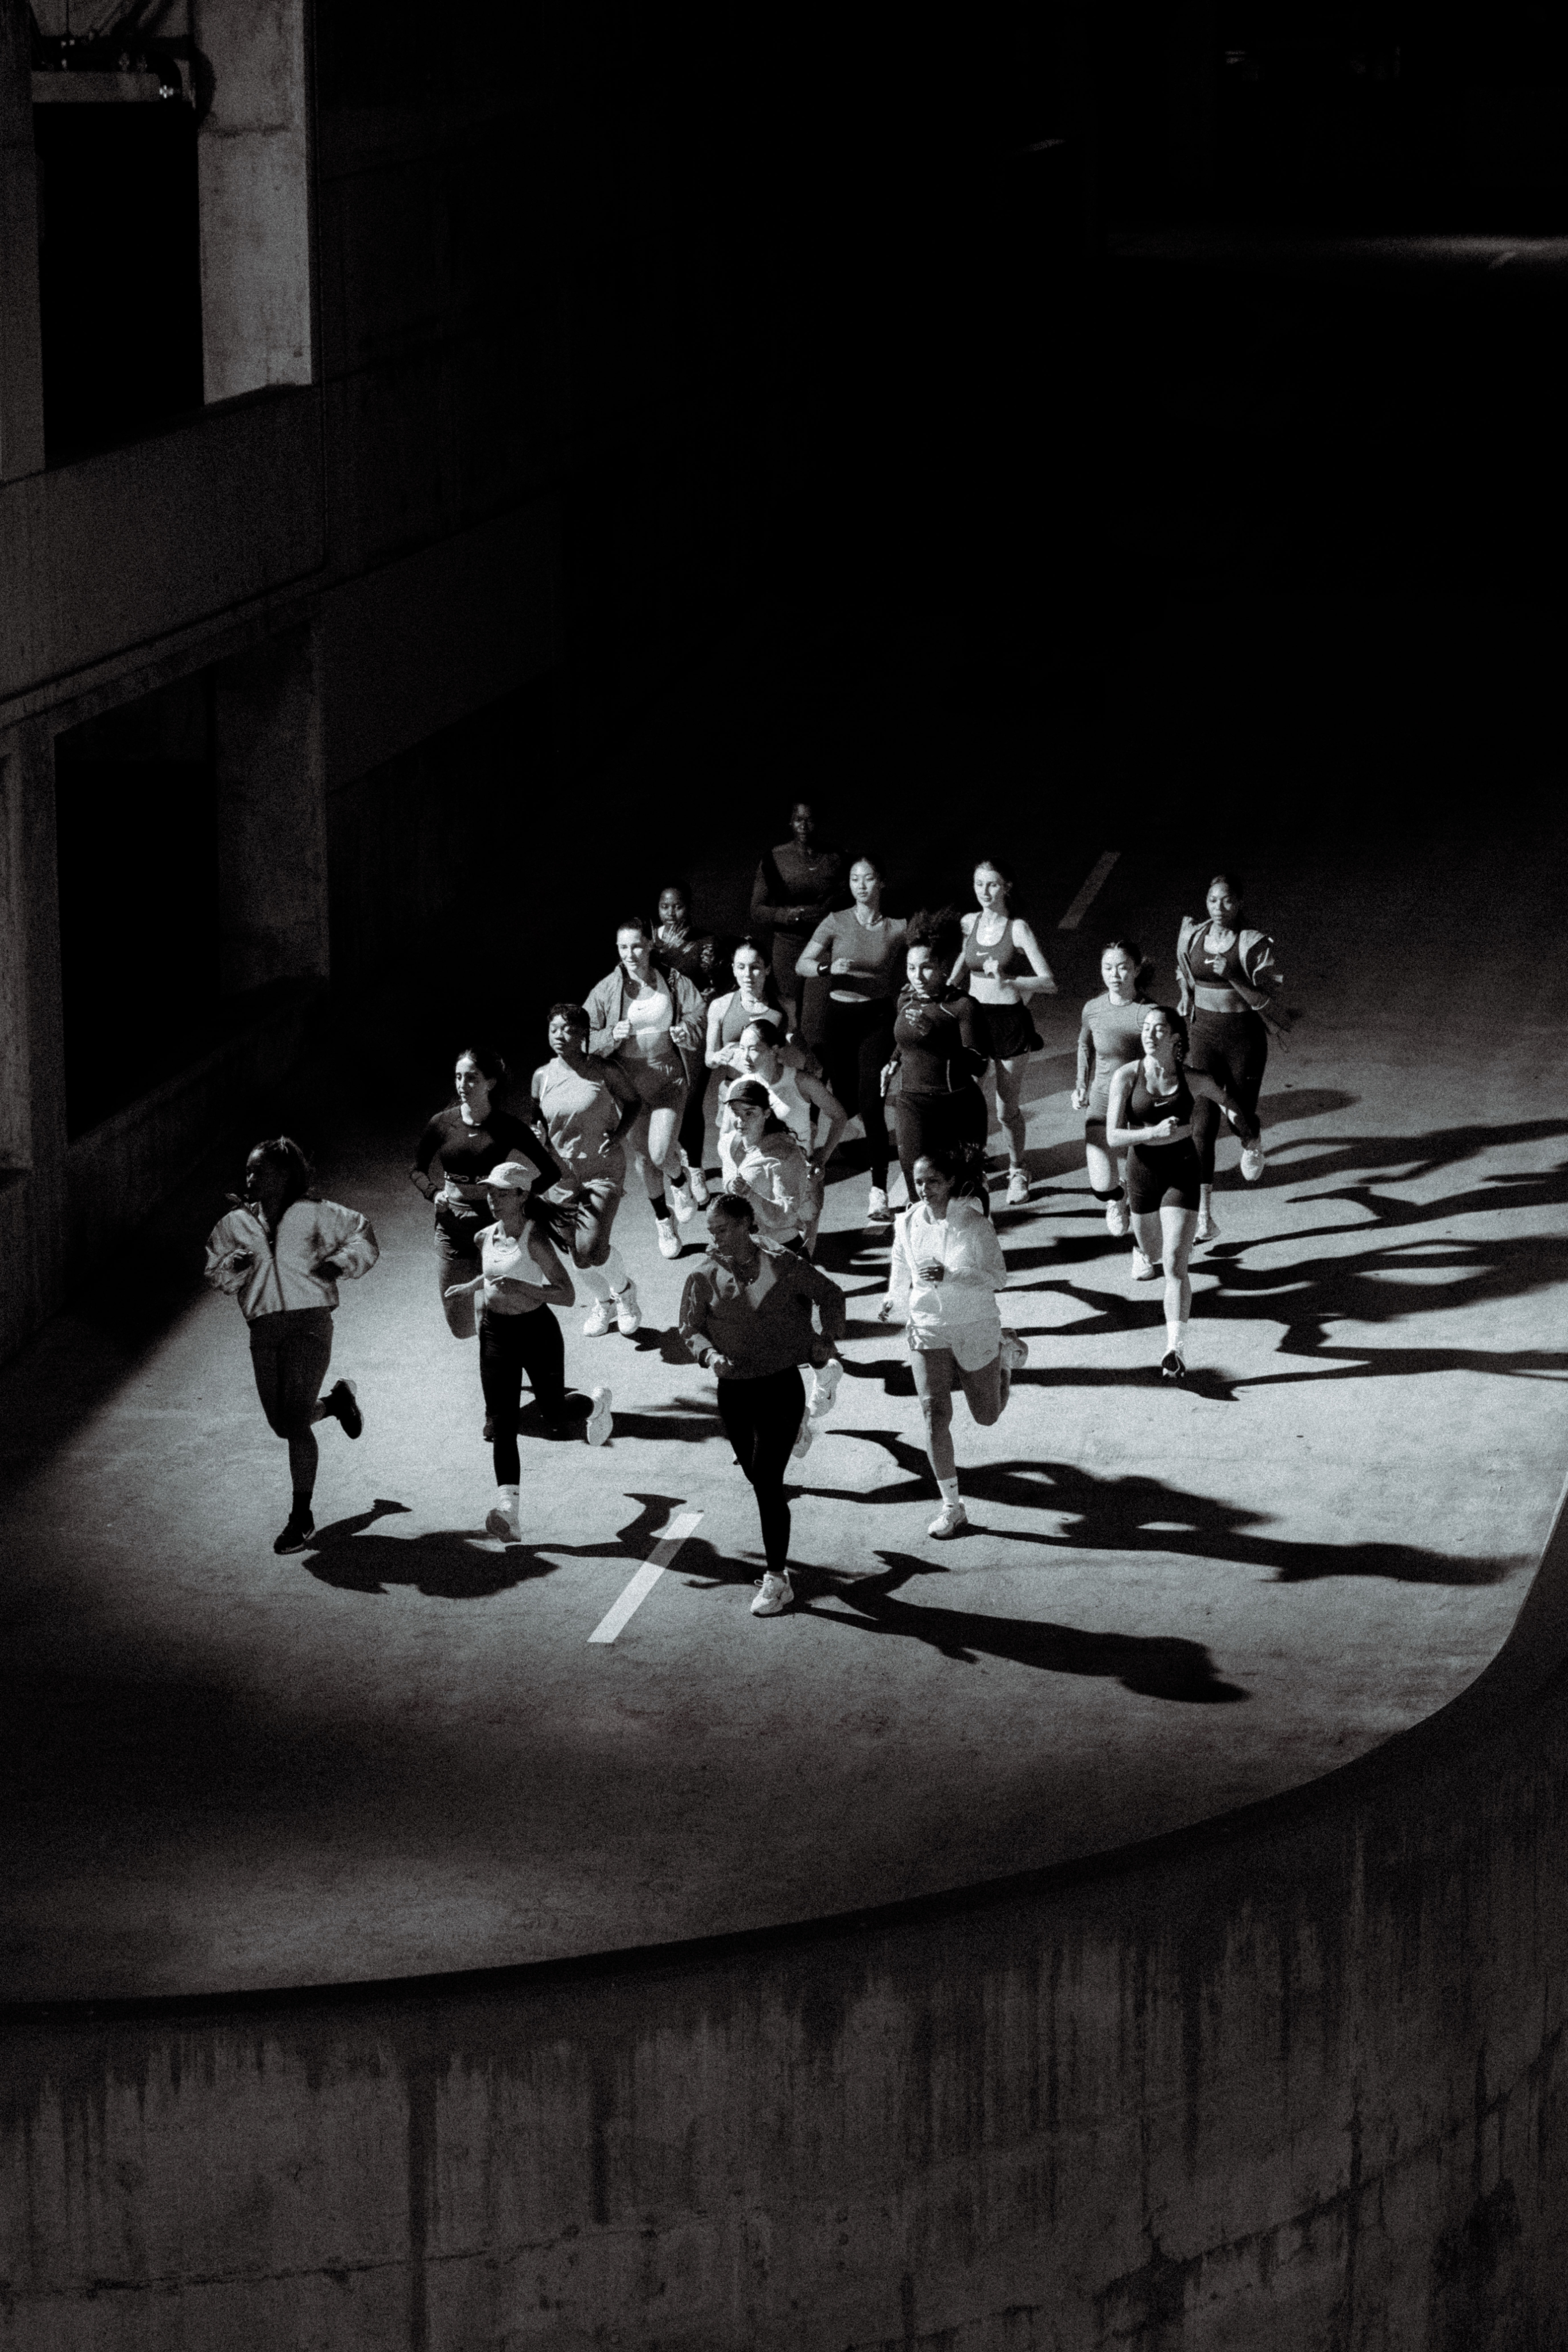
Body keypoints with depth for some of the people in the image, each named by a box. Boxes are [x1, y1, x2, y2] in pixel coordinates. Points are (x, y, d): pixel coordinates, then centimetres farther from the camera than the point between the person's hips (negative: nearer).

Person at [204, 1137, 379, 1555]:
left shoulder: (315, 1215, 2)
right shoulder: (236, 1224, 11)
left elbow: (364, 1237, 11)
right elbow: (215, 1273, 15)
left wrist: (341, 1264, -6)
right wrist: (232, 1267, -7)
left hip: (309, 1320, -5)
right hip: (264, 1328, 5)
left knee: (295, 1422, -12)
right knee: (282, 1424, 9)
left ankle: (301, 1516, -2)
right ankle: (336, 1401, 42)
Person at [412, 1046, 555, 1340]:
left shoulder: (506, 1127, -7)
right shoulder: (442, 1123, 0)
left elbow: (549, 1172, -3)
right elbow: (417, 1169, 14)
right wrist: (434, 1193, -5)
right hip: (452, 1225, 3)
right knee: (461, 1329, 8)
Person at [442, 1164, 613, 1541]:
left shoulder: (535, 1239, -16)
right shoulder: (487, 1238, 4)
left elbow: (567, 1294, -20)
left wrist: (522, 1287, -30)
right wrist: (470, 1288, 14)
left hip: (536, 1331, -5)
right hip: (496, 1334, 5)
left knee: (557, 1414, 8)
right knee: (501, 1424, -6)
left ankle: (595, 1403, 46)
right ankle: (509, 1512, -12)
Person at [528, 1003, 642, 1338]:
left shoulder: (603, 1071, -10)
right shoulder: (543, 1077, -1)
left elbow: (632, 1102, 5)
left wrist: (617, 1134, -10)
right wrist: (539, 1135, -7)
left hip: (604, 1171, -4)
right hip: (564, 1174, 4)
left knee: (593, 1248, -17)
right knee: (579, 1255, 7)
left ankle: (624, 1290, 15)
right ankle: (603, 1304, 36)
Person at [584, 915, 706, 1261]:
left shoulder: (675, 983, -5)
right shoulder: (606, 990, -6)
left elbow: (699, 1017, 3)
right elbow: (586, 1038, -4)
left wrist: (687, 1031, -20)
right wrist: (612, 1036, -24)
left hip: (669, 1080, -1)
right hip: (628, 1083, 1)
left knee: (661, 1153, -14)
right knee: (642, 1157, 10)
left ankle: (680, 1183, 23)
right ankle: (663, 1223, 30)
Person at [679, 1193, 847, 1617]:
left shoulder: (783, 1267, -5)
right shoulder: (705, 1277, -1)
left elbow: (830, 1295, 10)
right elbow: (690, 1328, 1)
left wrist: (828, 1339, -3)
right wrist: (710, 1354, -19)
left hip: (781, 1383, -3)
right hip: (733, 1389, 4)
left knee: (767, 1481, -11)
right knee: (757, 1477, 13)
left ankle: (777, 1579, -5)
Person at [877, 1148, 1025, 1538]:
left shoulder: (975, 1223, -16)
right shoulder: (908, 1224, -4)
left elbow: (997, 1277, -19)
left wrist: (950, 1276, -31)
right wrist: (894, 1303, 3)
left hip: (975, 1329, -2)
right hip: (926, 1330, 2)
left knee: (987, 1415, 16)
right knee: (934, 1415, -11)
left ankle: (1007, 1351, 46)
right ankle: (952, 1509, -4)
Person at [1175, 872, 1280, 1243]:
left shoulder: (1254, 944, -13)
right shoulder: (1191, 937, -1)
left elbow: (1265, 1000, -14)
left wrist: (1232, 977, -27)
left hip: (1245, 1035, -2)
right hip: (1205, 1033, 2)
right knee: (1203, 1126, -5)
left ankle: (1252, 1145, 50)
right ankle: (1204, 1218, -3)